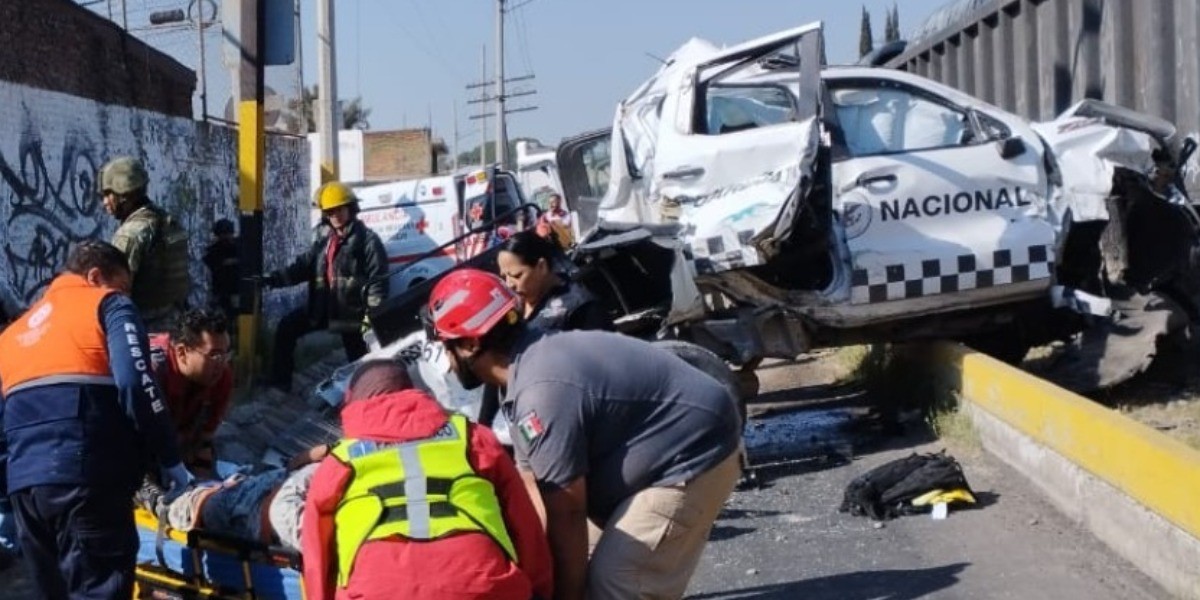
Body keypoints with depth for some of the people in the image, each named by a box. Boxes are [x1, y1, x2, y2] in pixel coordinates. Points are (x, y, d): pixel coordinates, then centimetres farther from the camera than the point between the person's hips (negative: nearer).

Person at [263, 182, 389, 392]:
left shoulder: (367, 240, -11)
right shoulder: (324, 239, 12)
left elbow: (378, 281, -16)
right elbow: (304, 266, 10)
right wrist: (274, 279, -4)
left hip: (352, 311, -7)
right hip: (324, 307, 7)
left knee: (358, 360, -1)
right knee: (287, 327, 4)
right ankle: (280, 382, 9)